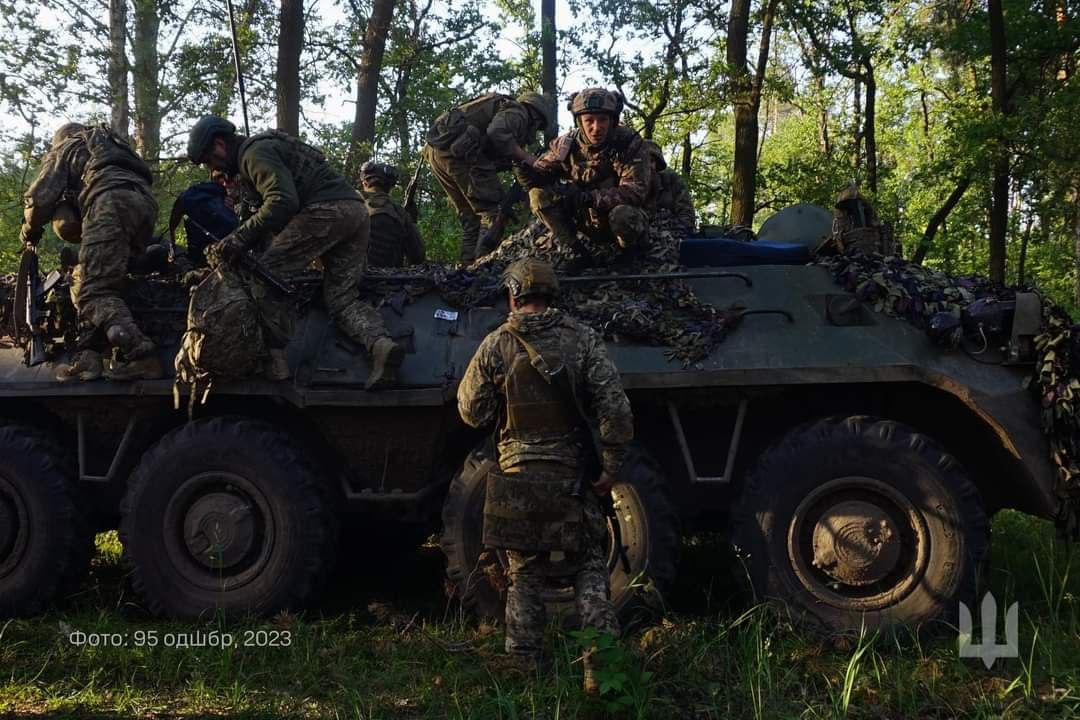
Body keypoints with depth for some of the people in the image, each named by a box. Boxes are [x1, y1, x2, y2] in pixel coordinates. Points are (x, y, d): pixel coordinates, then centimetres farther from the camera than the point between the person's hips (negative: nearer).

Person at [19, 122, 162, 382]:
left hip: (113, 203, -7)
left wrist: (30, 230, 34)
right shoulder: (111, 144, 44)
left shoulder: (64, 148, 26)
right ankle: (86, 357, -1)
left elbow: (41, 196, 18)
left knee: (95, 290, -15)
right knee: (84, 280, 14)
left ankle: (140, 355, -35)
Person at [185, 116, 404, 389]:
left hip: (326, 211, -10)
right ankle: (380, 343, -20)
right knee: (342, 298, 5)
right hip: (357, 212, 10)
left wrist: (240, 237, -14)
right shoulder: (263, 149, 32)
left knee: (267, 273, -5)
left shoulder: (255, 152, -2)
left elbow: (283, 201, -17)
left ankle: (276, 357, -10)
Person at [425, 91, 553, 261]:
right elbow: (497, 133, -19)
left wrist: (514, 161, 14)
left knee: (470, 216, 15)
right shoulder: (517, 111, 4)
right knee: (490, 211, -5)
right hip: (456, 148, -9)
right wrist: (525, 156, -7)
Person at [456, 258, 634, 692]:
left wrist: (471, 379, 18)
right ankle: (601, 664, 0)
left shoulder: (495, 346, -4)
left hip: (517, 478, 0)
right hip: (573, 477, 0)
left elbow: (473, 413, 0)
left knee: (524, 574, 12)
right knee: (588, 568, 8)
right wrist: (613, 463, -2)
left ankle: (524, 666, 16)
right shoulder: (582, 339, -3)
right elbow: (614, 407, -9)